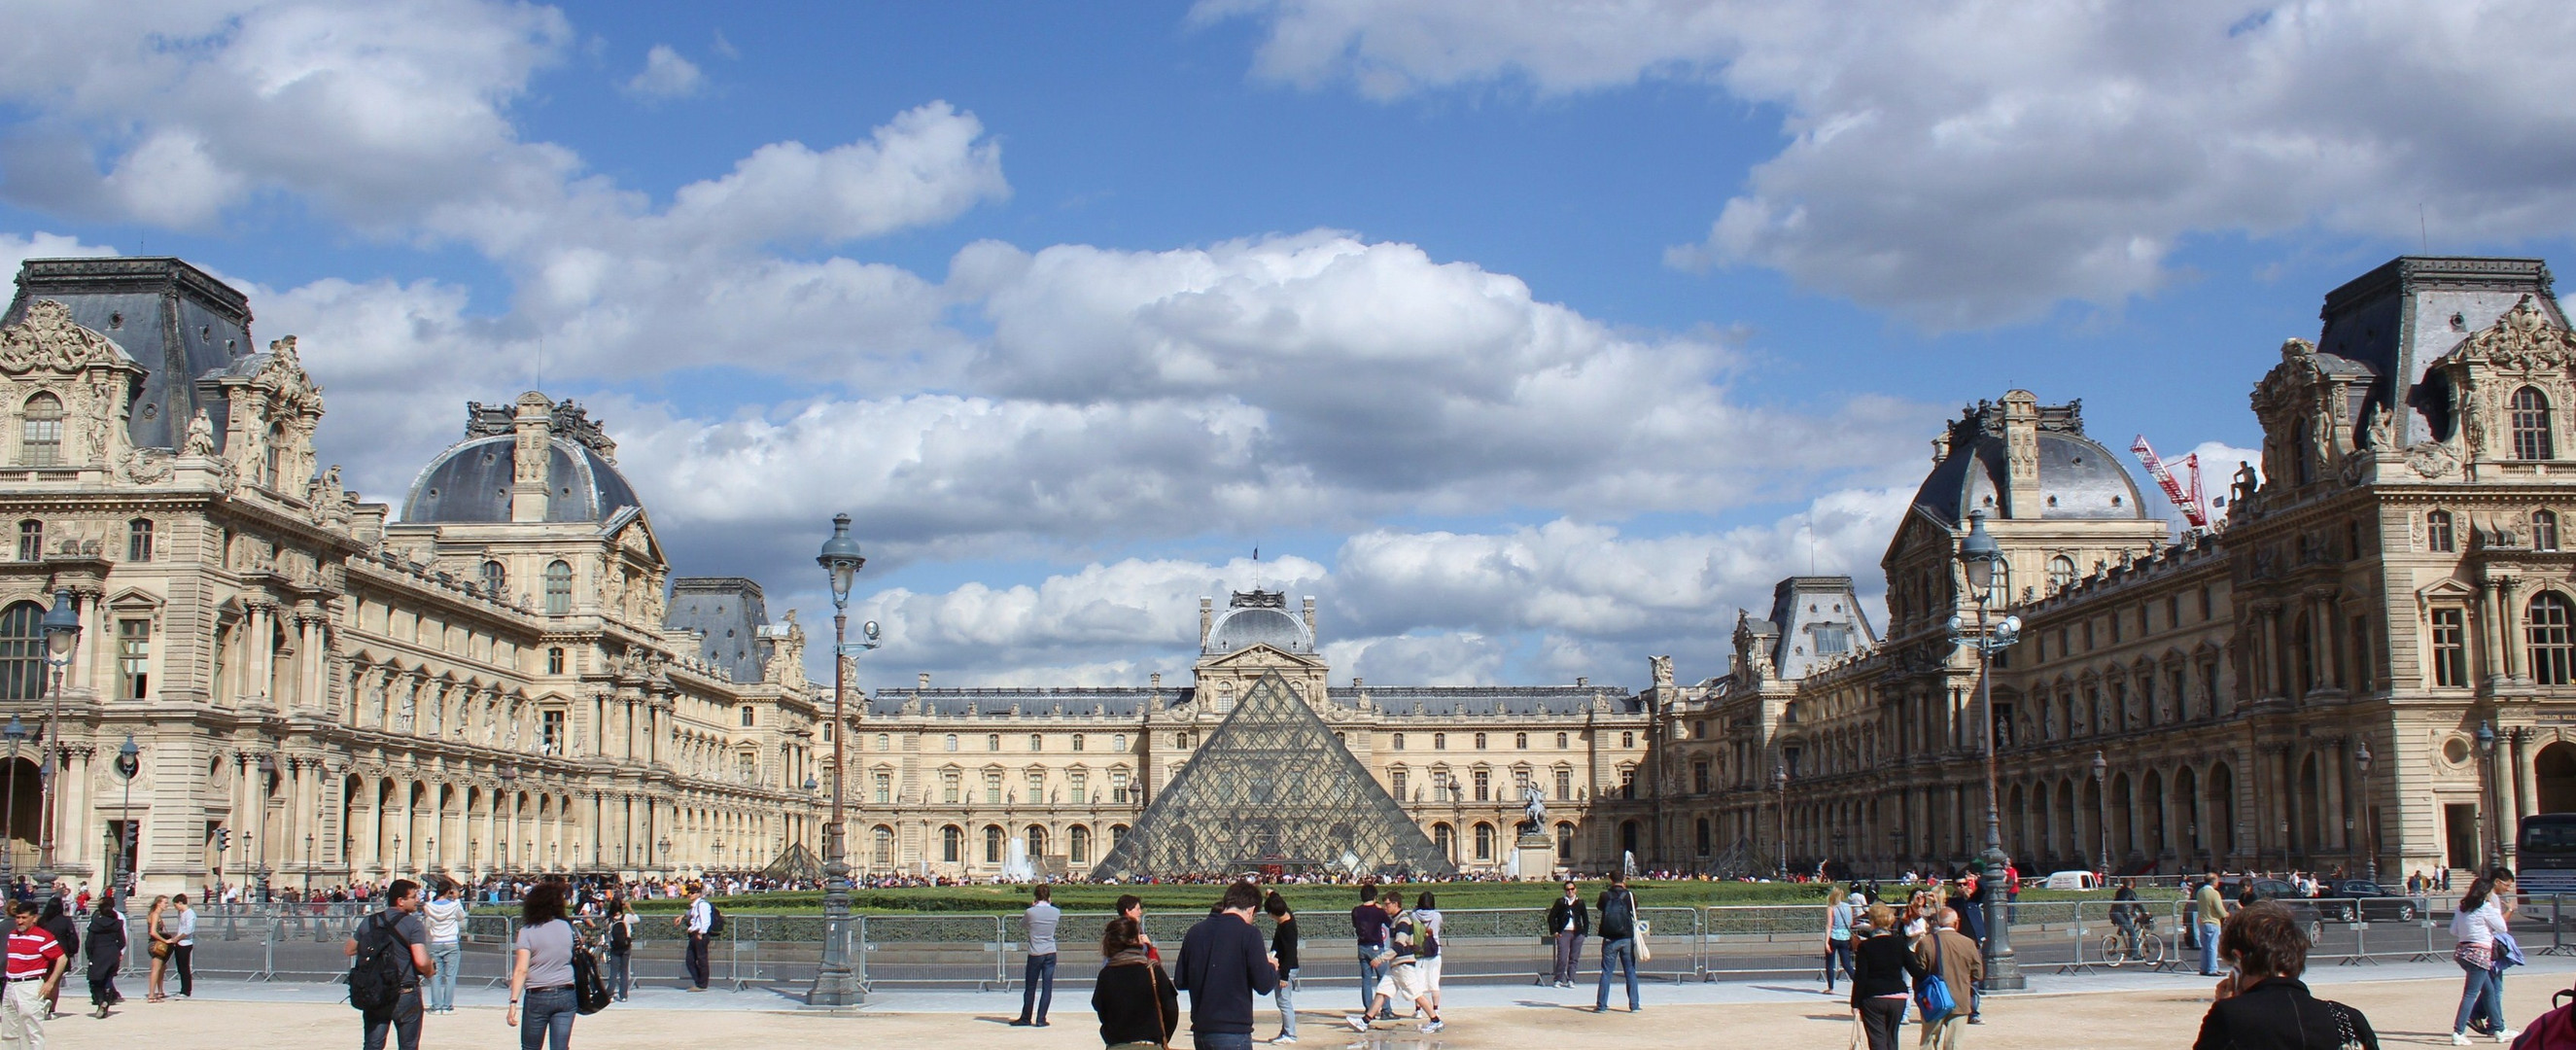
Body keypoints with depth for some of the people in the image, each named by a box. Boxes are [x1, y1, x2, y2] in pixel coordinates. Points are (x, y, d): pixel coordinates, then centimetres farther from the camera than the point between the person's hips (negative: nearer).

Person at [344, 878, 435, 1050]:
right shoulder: (413, 925, -13)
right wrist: (430, 970, -2)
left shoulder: (369, 922, 3)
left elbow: (348, 950, 14)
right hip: (405, 996, -4)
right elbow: (421, 961, -23)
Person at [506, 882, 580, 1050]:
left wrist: (513, 1002, -14)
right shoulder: (566, 928, 5)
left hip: (538, 997, -2)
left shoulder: (527, 931, -6)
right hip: (566, 994, 3)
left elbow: (521, 970, -12)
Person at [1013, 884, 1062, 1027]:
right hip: (1051, 954, 2)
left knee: (1030, 988, 9)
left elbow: (1021, 923, 8)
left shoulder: (1030, 912, -11)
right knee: (1047, 988, 5)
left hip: (1035, 955, -2)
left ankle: (1025, 1019, 18)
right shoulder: (1055, 912, -3)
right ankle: (1041, 1019, 4)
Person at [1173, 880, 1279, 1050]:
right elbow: (1264, 985, -12)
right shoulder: (1248, 933, -10)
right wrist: (1272, 968, 8)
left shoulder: (1195, 931, 7)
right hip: (1233, 1032, -6)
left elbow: (1179, 981, 11)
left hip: (1200, 1030, 6)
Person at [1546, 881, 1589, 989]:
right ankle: (1558, 980, 3)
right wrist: (1554, 931, 0)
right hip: (1563, 933, -2)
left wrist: (1584, 931, 5)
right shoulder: (1560, 902, 4)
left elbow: (1585, 918, 14)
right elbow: (1551, 917, 6)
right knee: (1562, 958, -8)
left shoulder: (1580, 902, 9)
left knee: (1574, 958, 2)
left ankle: (1570, 980, 9)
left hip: (1577, 933, 2)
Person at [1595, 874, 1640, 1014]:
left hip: (1610, 939, 0)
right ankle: (1634, 1005, 7)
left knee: (1606, 972, 4)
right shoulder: (1629, 895, -5)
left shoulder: (1605, 895, -4)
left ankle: (1601, 1005, 2)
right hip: (1627, 939, 0)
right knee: (1630, 971, 7)